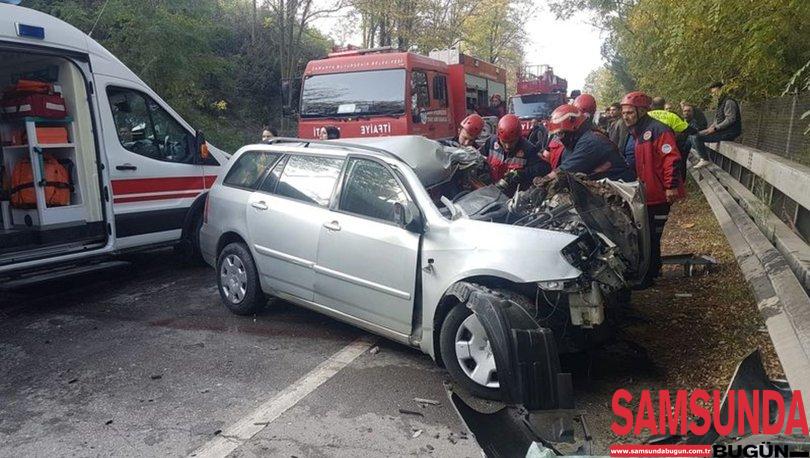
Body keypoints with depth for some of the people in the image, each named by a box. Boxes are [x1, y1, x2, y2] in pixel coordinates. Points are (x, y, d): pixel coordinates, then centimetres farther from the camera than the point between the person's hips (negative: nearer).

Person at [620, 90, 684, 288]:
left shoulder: (657, 130, -15)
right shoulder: (631, 134, 15)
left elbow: (671, 159, -21)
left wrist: (671, 186, -24)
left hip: (657, 196, -10)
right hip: (639, 196, 10)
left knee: (651, 238, -2)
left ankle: (647, 276, 9)